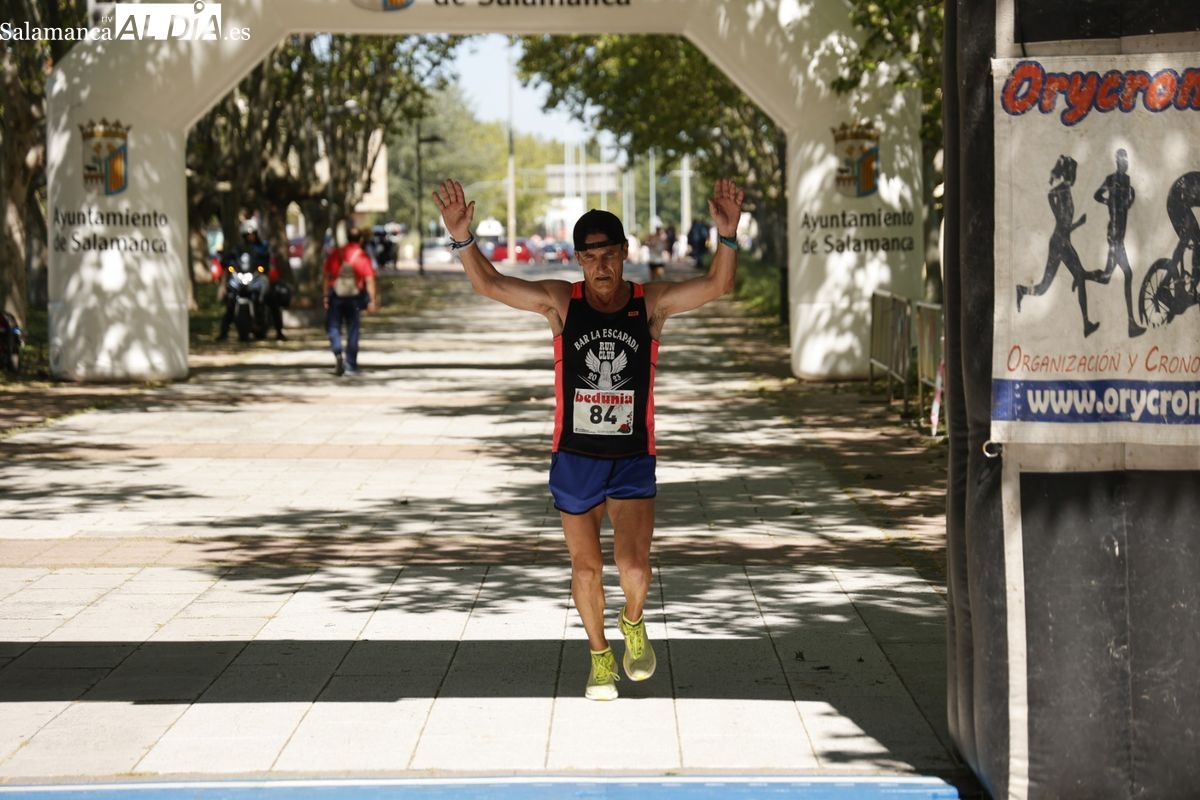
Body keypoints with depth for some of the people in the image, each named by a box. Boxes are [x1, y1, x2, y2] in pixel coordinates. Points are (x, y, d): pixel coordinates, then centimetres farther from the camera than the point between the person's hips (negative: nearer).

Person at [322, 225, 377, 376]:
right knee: (353, 331, 6)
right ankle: (350, 366, 6)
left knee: (333, 327, 10)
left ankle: (338, 353, -17)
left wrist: (326, 296, 7)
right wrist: (372, 300, -6)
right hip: (355, 296, 0)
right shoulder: (363, 256, -3)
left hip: (336, 295, 0)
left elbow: (328, 276, 3)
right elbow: (369, 280, -8)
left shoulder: (335, 253, 2)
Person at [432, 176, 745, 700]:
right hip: (574, 459, 1)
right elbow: (488, 284, -12)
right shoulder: (561, 302, -5)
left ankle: (633, 622, 20)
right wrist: (461, 236, -30)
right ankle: (600, 655, 33)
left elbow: (717, 285, -17)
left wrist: (727, 234, -35)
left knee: (634, 568, -15)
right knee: (585, 568, 10)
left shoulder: (652, 303, -6)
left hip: (632, 461, -1)